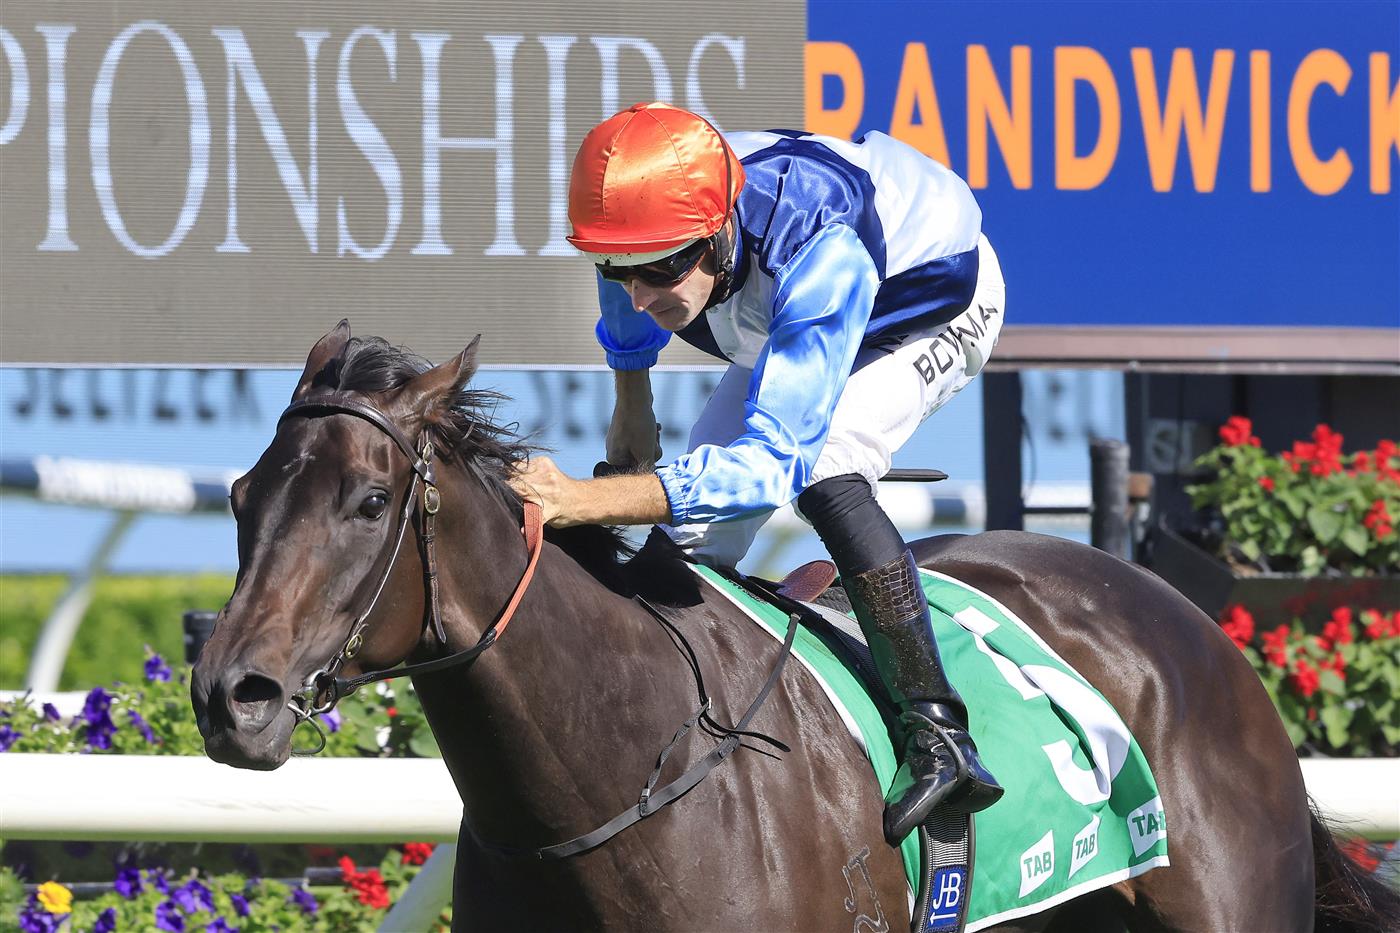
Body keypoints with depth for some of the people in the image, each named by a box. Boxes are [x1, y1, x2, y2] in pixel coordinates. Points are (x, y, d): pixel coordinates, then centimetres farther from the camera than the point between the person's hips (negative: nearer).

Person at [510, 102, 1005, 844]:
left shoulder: (820, 256, -49)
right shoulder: (655, 221, -30)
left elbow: (775, 460, -54)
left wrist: (582, 500, -63)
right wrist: (632, 409, 15)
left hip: (939, 309, -7)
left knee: (820, 472, -31)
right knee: (697, 533, 2)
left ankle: (938, 737, -33)